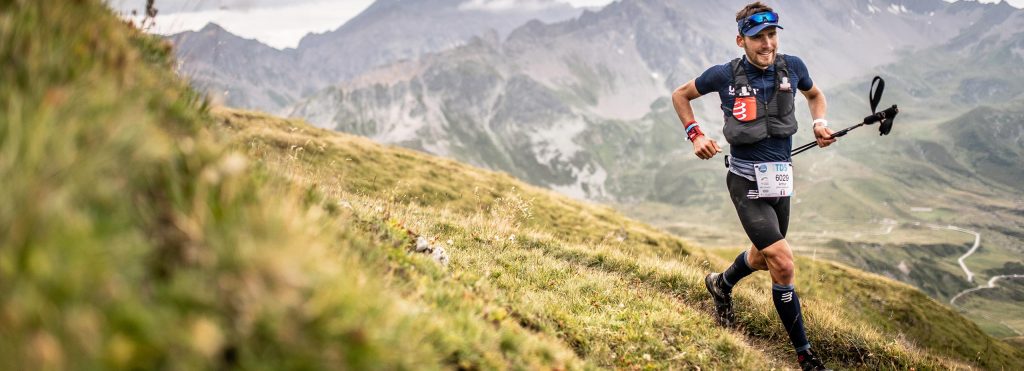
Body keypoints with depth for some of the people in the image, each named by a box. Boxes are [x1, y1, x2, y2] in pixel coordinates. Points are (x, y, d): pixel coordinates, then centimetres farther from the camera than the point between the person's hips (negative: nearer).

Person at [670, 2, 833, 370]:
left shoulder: (792, 67, -2)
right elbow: (680, 95, 6)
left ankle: (721, 285, 56)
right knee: (784, 266, -13)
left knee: (764, 257, 23)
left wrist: (820, 123, 1)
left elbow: (815, 94, 20)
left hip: (780, 181, 5)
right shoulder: (724, 75, -11)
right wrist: (696, 135, -5)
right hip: (747, 183, -5)